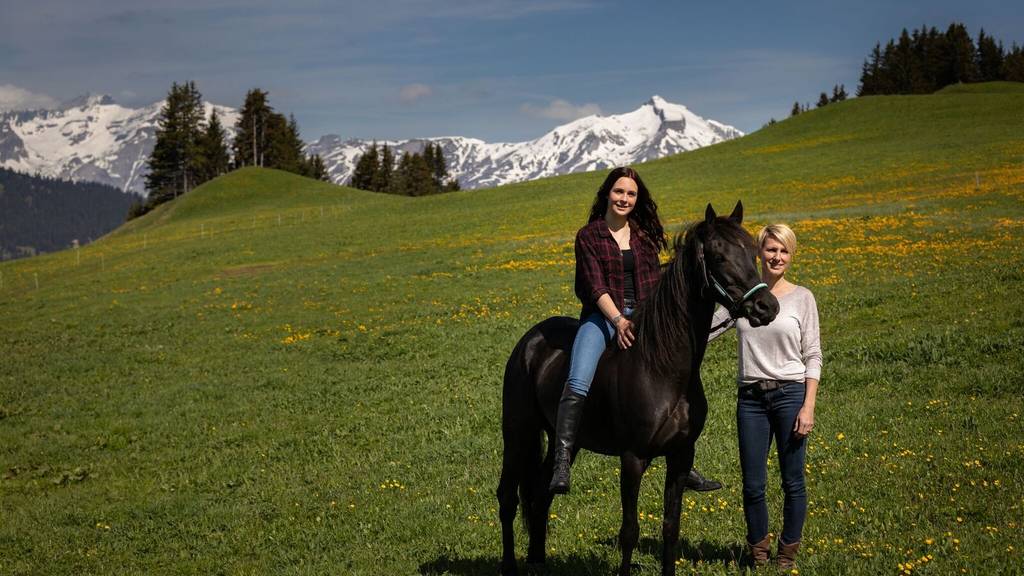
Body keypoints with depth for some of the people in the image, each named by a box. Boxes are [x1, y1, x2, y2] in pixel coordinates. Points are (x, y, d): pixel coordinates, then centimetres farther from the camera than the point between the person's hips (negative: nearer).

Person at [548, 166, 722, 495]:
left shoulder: (645, 236, 13)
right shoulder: (588, 236, 0)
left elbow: (656, 285, 12)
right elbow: (595, 286, -9)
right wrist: (618, 321, -22)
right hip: (602, 317, -4)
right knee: (577, 384, -27)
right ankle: (561, 464, -31)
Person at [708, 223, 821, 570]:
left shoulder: (802, 298, 0)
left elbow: (812, 357, -1)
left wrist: (808, 408, -8)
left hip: (790, 394, -2)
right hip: (751, 398, 2)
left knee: (793, 482, 5)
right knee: (752, 484, 5)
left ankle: (788, 551, 21)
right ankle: (758, 549, 24)